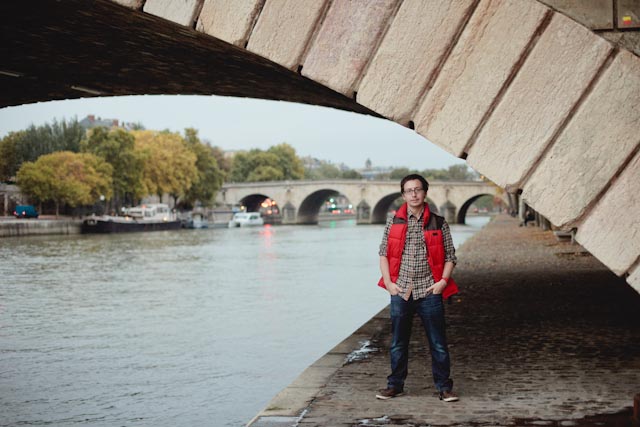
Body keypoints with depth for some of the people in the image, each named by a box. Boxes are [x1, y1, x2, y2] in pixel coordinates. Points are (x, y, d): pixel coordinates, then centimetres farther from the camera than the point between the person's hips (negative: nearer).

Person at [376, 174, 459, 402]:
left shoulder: (438, 223, 3)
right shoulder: (394, 221, 5)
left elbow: (450, 256, 7)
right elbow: (384, 253, 7)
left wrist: (443, 281, -6)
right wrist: (389, 283, -3)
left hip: (429, 291, -1)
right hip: (400, 290, 1)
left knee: (438, 343, 1)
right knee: (398, 342, 9)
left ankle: (444, 387, 10)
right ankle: (395, 384, 21)